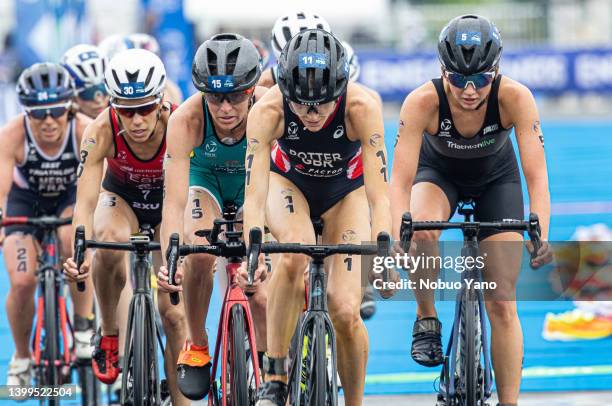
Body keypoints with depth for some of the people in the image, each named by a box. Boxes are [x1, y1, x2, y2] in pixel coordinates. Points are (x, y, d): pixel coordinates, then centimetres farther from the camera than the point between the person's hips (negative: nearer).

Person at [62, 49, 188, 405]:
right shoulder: (102, 131, -33)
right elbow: (86, 200, -38)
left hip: (167, 201, 0)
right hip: (121, 196, 0)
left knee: (173, 312, -8)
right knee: (111, 243, -36)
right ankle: (110, 332, -13)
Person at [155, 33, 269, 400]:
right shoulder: (187, 119, -36)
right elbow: (174, 201, -40)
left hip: (254, 181, 0)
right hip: (206, 177, 0)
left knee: (260, 295, -9)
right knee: (200, 254, -29)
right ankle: (197, 346, -6)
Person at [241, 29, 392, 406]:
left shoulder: (362, 107, -35)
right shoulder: (268, 111, -33)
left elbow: (379, 195, -37)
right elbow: (254, 195, -36)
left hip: (345, 190, 0)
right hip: (289, 182, 0)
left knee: (345, 311, -15)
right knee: (295, 253, -35)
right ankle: (275, 375, -22)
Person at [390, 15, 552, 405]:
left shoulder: (515, 98, -34)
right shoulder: (422, 102, -35)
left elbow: (537, 177, -35)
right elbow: (401, 182, -36)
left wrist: (540, 237, -50)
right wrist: (399, 238, -53)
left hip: (496, 177, 0)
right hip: (438, 171, 0)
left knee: (502, 305, -5)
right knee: (422, 228, -36)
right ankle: (427, 319, -12)